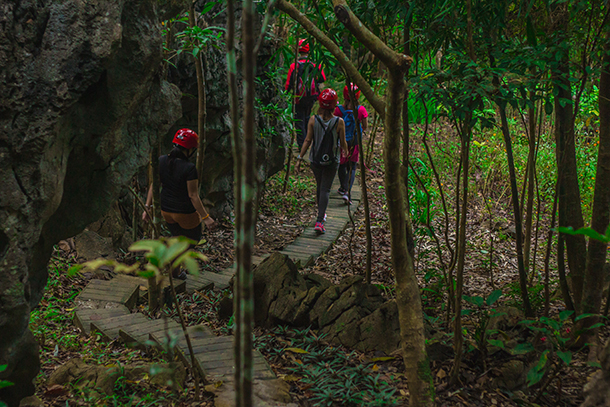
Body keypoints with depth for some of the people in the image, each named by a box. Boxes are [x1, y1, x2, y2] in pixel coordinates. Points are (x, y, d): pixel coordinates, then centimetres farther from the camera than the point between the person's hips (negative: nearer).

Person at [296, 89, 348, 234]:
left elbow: (308, 140, -9)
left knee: (319, 186, 22)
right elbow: (343, 143, -5)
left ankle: (321, 213, 40)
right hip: (331, 161, -2)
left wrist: (300, 158, -2)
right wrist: (346, 151, 18)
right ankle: (319, 221, -9)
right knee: (325, 189, 2)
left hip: (315, 159, 3)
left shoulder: (313, 120, -10)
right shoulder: (339, 122, -14)